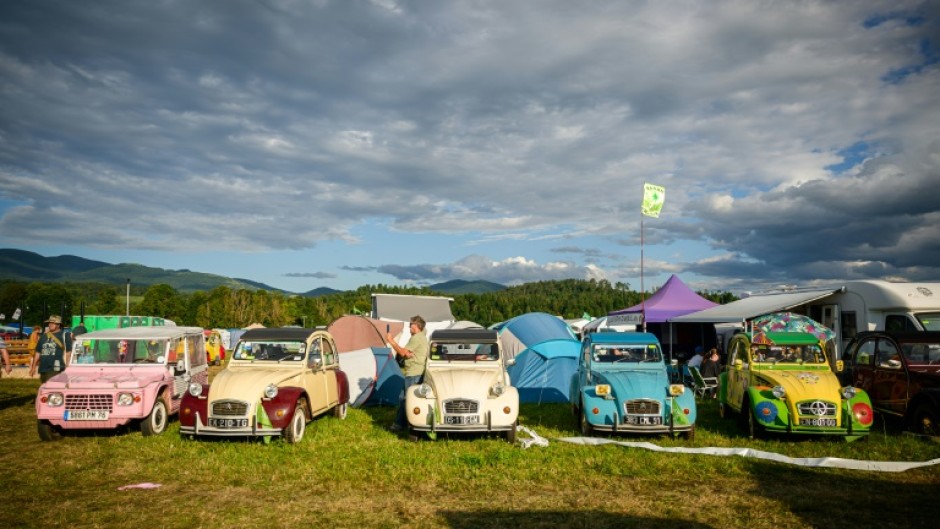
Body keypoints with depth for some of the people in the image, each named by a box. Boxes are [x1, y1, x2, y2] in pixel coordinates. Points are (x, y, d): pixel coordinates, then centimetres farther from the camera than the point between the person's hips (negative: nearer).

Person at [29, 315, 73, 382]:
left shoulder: (64, 336, 0)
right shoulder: (43, 336, 17)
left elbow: (68, 352, -4)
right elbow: (38, 352, 21)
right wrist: (33, 367, 17)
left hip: (55, 370, -7)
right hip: (43, 369, 7)